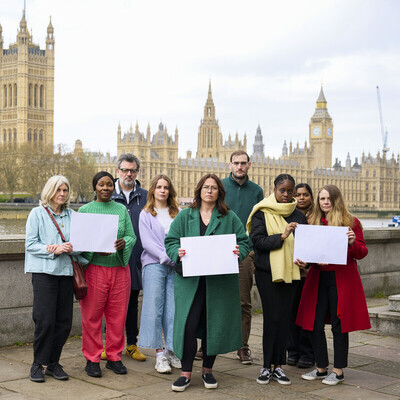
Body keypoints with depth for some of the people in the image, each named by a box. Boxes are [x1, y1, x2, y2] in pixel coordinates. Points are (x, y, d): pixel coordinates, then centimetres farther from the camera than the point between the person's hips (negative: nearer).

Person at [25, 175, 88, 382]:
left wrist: (70, 248, -11)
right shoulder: (37, 214, 3)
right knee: (45, 320, -8)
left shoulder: (72, 216, 14)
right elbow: (30, 244, -3)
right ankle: (38, 364, 6)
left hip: (66, 272, 4)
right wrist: (53, 249, -14)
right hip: (44, 272, -4)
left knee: (64, 321, 3)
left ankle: (53, 363, 16)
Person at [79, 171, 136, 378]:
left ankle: (114, 357, 20)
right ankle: (92, 359, 12)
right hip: (94, 269, -3)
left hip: (120, 269, 3)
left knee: (118, 316, 7)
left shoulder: (122, 209, 11)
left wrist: (123, 243, -16)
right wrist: (96, 249, -20)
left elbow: (132, 236, 7)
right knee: (92, 316, 1)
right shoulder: (84, 210, 2)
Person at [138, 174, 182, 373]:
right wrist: (166, 256, -14)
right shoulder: (146, 214, 6)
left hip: (175, 266, 3)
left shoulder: (176, 213, 15)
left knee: (173, 309, -1)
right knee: (155, 308, -4)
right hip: (154, 265, -2)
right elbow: (147, 241, -4)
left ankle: (171, 350, 8)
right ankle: (159, 354, 1)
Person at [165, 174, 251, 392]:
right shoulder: (185, 216, 10)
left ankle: (207, 370, 22)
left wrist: (239, 252, -12)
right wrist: (177, 252, -14)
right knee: (188, 325, -6)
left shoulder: (230, 218, 10)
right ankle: (186, 372, 5)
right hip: (190, 281, 0)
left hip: (220, 282, 1)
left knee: (214, 326, 5)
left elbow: (244, 242, 10)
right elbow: (170, 241, 8)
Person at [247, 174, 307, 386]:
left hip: (289, 271, 4)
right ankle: (267, 366, 5)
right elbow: (257, 240, -12)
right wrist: (282, 236, -23)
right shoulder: (262, 213, -2)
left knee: (284, 318, 4)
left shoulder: (298, 216, 10)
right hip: (267, 271, -4)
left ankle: (278, 366, 11)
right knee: (272, 318, -4)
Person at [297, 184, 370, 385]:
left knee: (339, 324, 2)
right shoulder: (313, 222, 11)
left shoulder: (351, 222, 0)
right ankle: (321, 368, 19)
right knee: (315, 325, 4)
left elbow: (362, 253, 0)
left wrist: (352, 242, -19)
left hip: (342, 279, -4)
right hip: (318, 278, 4)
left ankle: (338, 371, 13)